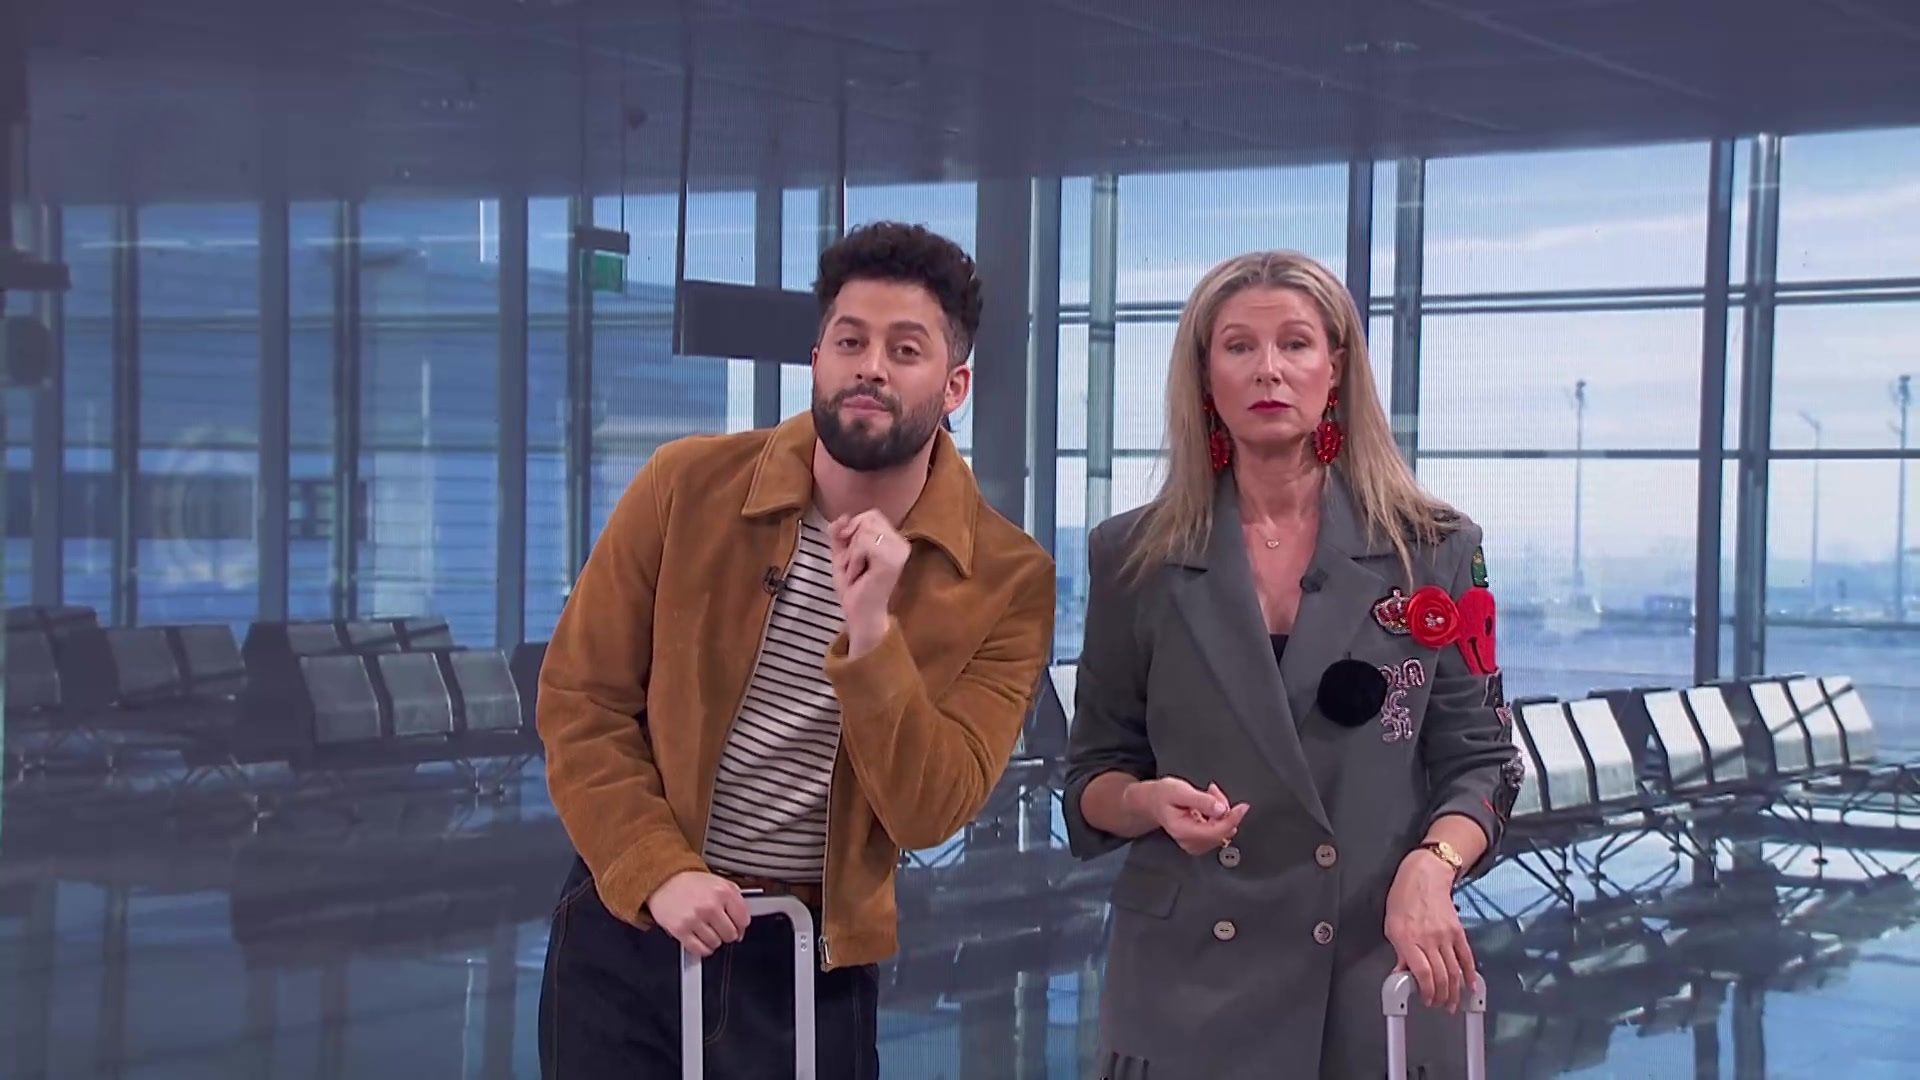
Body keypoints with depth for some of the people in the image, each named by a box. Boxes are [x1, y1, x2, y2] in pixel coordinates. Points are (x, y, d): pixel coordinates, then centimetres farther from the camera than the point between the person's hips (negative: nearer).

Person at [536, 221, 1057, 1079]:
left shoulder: (1006, 579, -9)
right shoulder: (688, 488, -6)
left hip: (814, 957, 0)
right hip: (628, 928, 0)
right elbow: (579, 698, -3)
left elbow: (929, 811, -14)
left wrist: (870, 632, -26)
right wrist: (658, 870, -14)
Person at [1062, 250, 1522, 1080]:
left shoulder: (1433, 551, 1)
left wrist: (1430, 866, -17)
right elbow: (1093, 776, 6)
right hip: (1188, 981, 0)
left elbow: (1478, 761, 2)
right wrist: (1152, 800, -16)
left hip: (1378, 978, 0)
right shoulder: (1134, 556, 2)